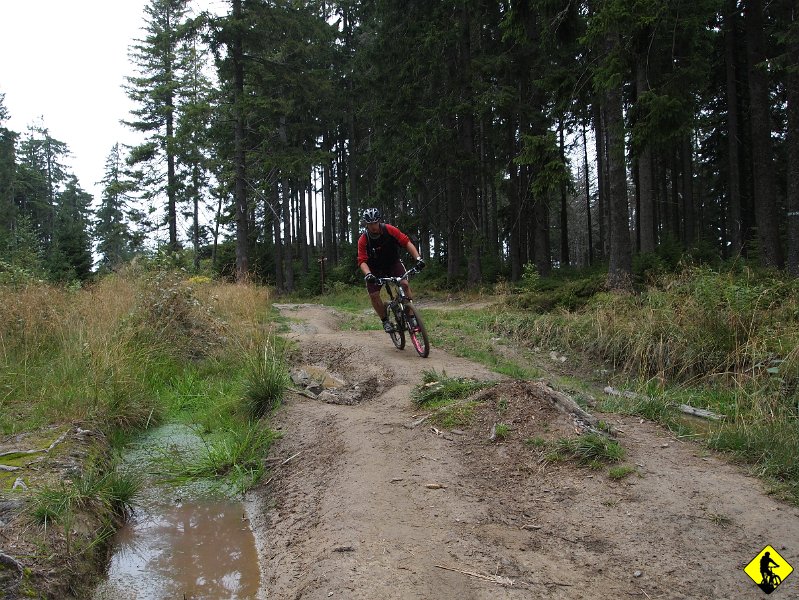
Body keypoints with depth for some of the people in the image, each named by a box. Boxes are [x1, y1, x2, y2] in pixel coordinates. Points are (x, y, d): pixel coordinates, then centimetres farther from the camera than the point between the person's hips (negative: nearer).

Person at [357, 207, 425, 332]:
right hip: (375, 269, 0)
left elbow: (406, 242, -20)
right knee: (374, 295, -14)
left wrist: (418, 258, -32)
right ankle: (385, 321, 7)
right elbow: (362, 261, -26)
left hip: (393, 263, 0)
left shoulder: (389, 230, -20)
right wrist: (368, 274, -46)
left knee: (405, 284, -24)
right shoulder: (363, 240, -21)